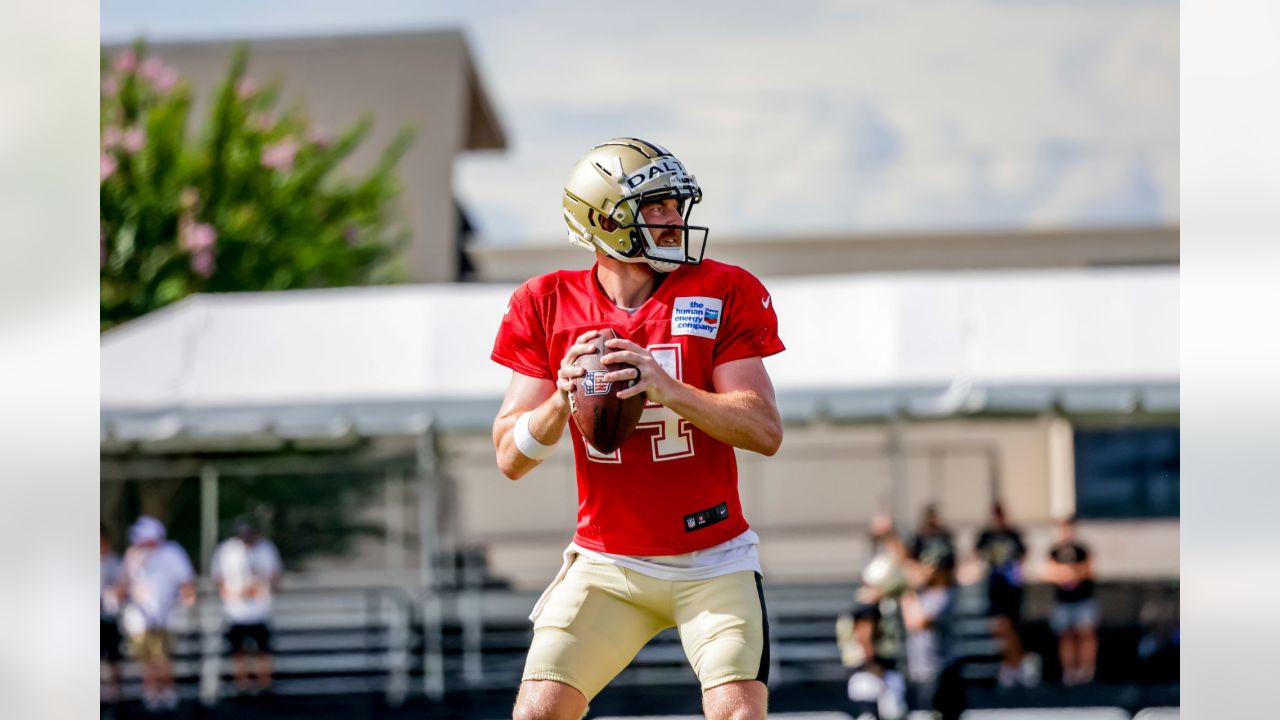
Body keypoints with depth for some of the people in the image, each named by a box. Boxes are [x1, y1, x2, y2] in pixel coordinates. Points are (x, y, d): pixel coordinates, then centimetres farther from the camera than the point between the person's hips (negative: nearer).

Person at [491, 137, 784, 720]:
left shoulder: (723, 295, -4)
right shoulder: (548, 307, 0)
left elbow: (765, 431, -11)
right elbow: (511, 458, 0)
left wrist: (670, 390, -26)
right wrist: (560, 399, -20)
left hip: (712, 560, -1)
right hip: (607, 564, 1)